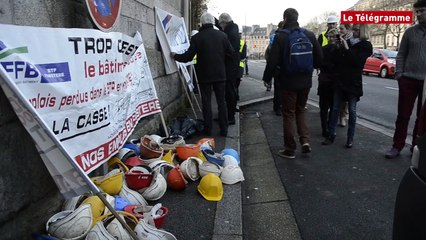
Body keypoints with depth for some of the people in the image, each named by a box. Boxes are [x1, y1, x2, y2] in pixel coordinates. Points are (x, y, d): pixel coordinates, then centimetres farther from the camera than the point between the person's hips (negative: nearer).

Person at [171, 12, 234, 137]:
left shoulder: (197, 37, -9)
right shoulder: (222, 35, -2)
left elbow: (188, 57, -8)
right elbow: (230, 53, 1)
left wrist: (175, 56, 9)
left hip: (204, 75, -2)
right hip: (220, 74, 2)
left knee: (206, 102, 8)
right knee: (221, 101, 9)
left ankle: (208, 129, 13)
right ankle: (224, 129, 12)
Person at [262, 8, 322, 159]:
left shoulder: (281, 36, -11)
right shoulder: (309, 35, 3)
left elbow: (273, 61, -13)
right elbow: (319, 58, 6)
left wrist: (267, 78, 1)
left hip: (288, 82, -4)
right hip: (305, 81, 4)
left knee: (289, 114, 6)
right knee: (300, 110, 21)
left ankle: (290, 149, 11)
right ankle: (305, 140, 7)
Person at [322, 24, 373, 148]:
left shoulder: (365, 46, -1)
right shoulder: (347, 42, 8)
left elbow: (357, 60, -17)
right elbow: (337, 60, 7)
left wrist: (346, 48, -18)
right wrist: (339, 48, -9)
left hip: (353, 83, -4)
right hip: (340, 81, 4)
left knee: (352, 111, 3)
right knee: (335, 108, 4)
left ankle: (350, 138, 11)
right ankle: (331, 135, 10)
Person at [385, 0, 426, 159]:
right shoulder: (410, 31, 5)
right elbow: (401, 55, 7)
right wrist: (398, 73, -4)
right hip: (408, 80, 0)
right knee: (403, 115, 4)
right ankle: (397, 146, 13)